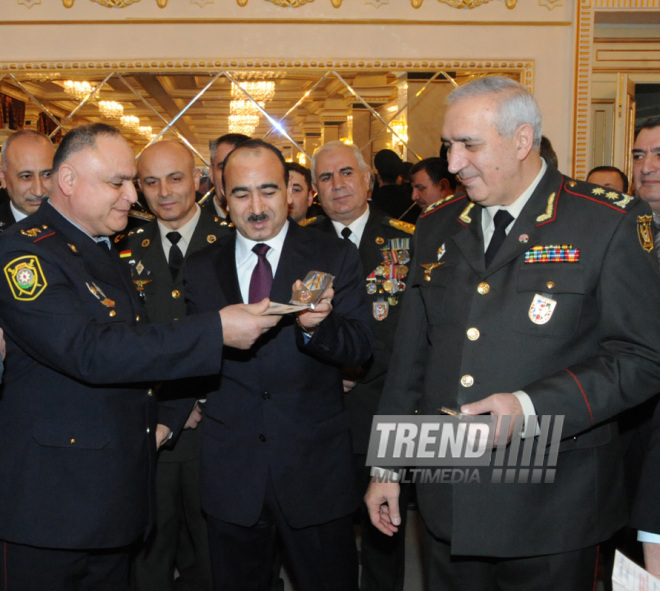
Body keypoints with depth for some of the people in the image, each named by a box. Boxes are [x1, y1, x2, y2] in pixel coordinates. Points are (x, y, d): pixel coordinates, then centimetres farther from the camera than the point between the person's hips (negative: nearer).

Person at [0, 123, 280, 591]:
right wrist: (217, 330, -29)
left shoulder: (106, 251, 14)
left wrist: (168, 416, 6)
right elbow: (89, 351, -28)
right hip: (52, 501, -8)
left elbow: (141, 348, 23)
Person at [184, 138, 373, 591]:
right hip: (231, 472, 2)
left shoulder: (336, 258, -2)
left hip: (316, 468, -2)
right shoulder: (200, 269, 5)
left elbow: (360, 347, -11)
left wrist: (316, 326, -29)